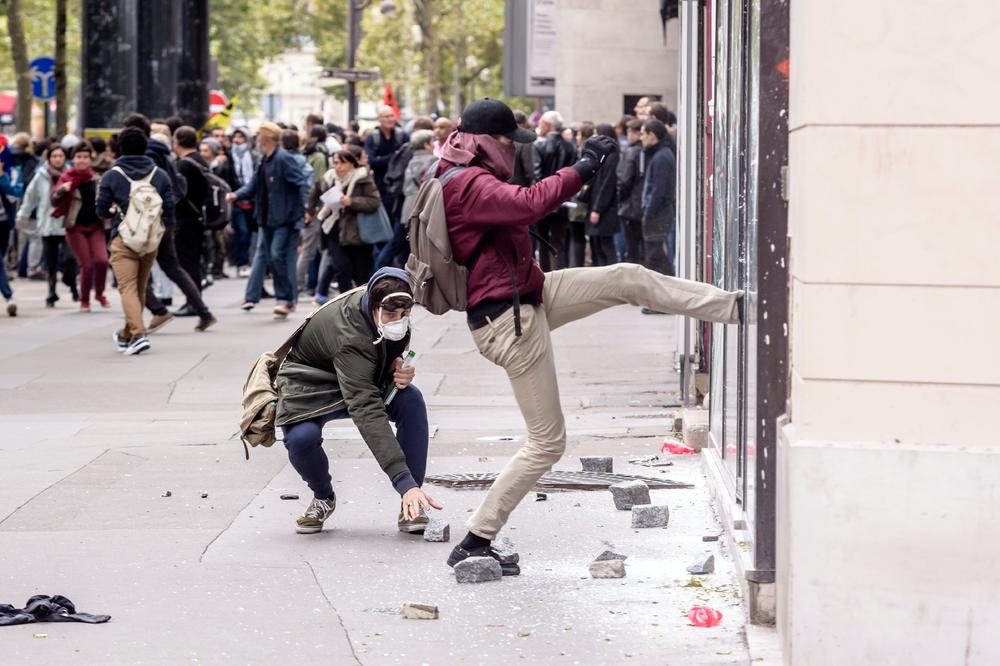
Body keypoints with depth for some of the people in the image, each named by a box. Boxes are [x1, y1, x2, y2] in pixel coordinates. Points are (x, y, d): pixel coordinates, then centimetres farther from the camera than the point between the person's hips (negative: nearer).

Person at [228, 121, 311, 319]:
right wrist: (237, 195, -3)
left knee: (277, 255, -12)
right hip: (267, 219, 9)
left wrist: (306, 207, -31)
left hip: (284, 219, -9)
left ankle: (285, 299, -2)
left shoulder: (283, 159, -15)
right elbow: (254, 185, 15)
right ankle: (251, 297, 14)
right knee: (261, 254, 10)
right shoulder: (264, 161, 12)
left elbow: (302, 182, -20)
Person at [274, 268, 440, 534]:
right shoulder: (349, 335, -40)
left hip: (367, 379, 5)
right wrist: (405, 482, -55)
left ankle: (410, 509, -17)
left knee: (411, 400, -24)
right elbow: (366, 410, -48)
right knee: (302, 438, -35)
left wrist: (400, 371, -23)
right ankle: (323, 498, 0)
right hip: (311, 382, -5)